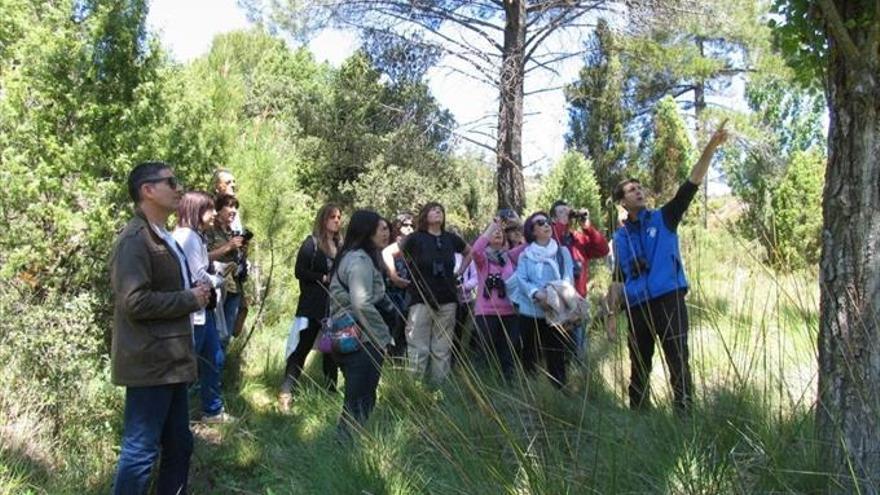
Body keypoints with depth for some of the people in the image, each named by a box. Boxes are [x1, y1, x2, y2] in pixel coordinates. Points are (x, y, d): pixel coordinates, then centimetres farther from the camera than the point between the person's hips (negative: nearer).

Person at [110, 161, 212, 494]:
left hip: (170, 361, 10)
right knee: (141, 450, -2)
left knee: (179, 446, 16)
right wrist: (190, 300, -14)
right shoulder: (134, 239, -15)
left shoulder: (163, 237, 17)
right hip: (150, 363, -10)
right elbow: (135, 302, -24)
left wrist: (196, 293, 8)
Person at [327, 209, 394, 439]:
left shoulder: (349, 256, 14)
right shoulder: (361, 260, -17)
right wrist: (385, 334, -15)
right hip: (364, 342, -10)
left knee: (355, 397, 18)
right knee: (361, 401, -1)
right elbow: (362, 305, -25)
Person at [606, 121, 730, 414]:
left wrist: (711, 147, -15)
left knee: (678, 364, -6)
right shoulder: (620, 237, 12)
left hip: (669, 300, -3)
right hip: (637, 308, 3)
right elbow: (618, 280, 14)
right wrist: (612, 314, 7)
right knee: (639, 368, 11)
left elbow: (692, 184, -4)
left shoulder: (664, 219, 6)